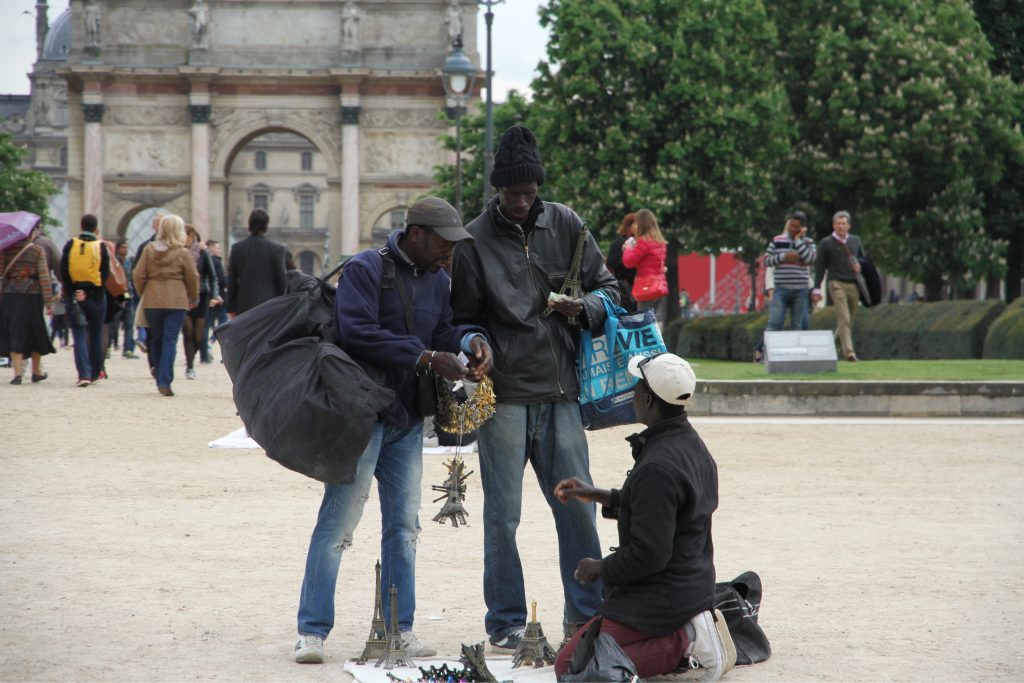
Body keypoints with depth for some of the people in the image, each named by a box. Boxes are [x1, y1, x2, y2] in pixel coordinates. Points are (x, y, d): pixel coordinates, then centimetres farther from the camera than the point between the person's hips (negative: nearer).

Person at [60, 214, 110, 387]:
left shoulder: (70, 245, -2)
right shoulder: (101, 247, -3)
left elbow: (63, 272, -6)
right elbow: (105, 274, -8)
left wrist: (71, 294, -4)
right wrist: (88, 292, -7)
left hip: (73, 295, 0)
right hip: (96, 296, 0)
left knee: (79, 336, 0)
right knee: (95, 336, 13)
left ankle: (84, 374, -14)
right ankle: (95, 373, 21)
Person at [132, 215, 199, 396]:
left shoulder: (149, 250, 2)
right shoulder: (183, 253, -4)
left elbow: (138, 275, 2)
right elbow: (192, 278, 0)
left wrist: (142, 293, 19)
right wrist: (194, 298, 17)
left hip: (152, 301, 3)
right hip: (176, 301, -3)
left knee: (156, 339, 16)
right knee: (170, 340, -3)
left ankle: (160, 379, 23)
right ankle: (164, 381, -12)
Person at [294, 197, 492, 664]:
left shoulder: (438, 280, 13)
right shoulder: (365, 269, -12)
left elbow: (442, 331, 13)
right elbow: (359, 333, -23)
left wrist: (469, 340, -10)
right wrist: (426, 358, -24)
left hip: (408, 418, 8)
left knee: (403, 527, 10)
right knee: (337, 523, -7)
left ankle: (398, 629, 17)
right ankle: (311, 632, -3)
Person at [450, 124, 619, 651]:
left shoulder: (564, 225, 6)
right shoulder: (474, 241, -1)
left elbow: (606, 286, 13)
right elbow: (464, 318, 6)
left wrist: (583, 306, -8)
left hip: (559, 392, 3)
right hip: (503, 394, -3)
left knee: (577, 506, 5)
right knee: (502, 514, 0)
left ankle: (586, 614, 16)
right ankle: (506, 623, 10)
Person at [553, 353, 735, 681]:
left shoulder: (656, 469, -26)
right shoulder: (691, 443, 5)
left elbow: (649, 554, -25)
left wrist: (600, 569, -8)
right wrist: (597, 495, 20)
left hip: (660, 601, -10)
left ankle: (682, 643, -12)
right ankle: (689, 633, 10)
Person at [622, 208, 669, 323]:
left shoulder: (644, 241, -13)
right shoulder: (660, 242, 11)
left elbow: (628, 262, -10)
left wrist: (628, 248, 8)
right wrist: (633, 248, 14)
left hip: (647, 287, -8)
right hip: (660, 286, 8)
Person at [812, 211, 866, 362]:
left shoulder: (855, 241, 15)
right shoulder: (826, 243, 4)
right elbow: (820, 267, 4)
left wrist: (860, 266, 0)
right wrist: (817, 289, -2)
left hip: (854, 285, 5)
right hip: (837, 284, -4)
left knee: (849, 320, 8)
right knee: (844, 319, -15)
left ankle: (838, 345, 26)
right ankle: (848, 351, -22)